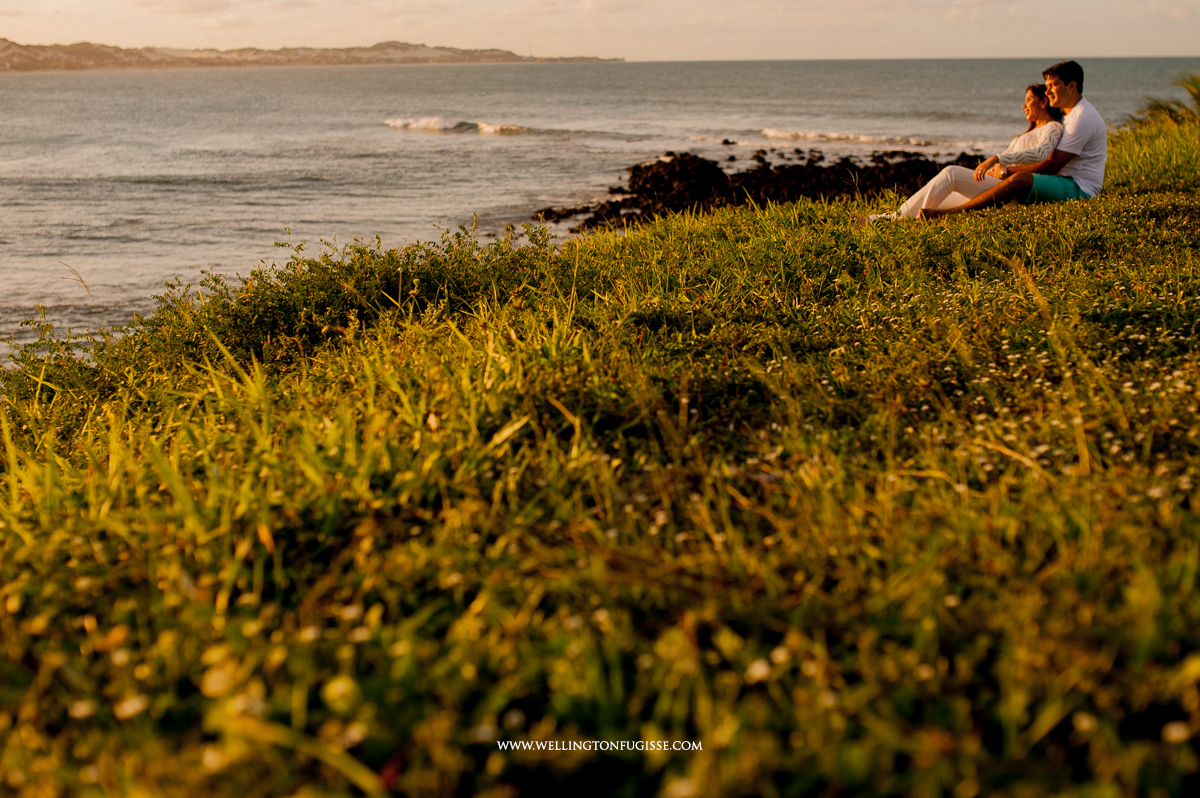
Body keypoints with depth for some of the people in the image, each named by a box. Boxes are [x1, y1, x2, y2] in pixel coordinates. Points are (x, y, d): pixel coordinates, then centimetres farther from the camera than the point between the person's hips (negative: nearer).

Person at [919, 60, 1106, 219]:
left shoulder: (1083, 118, -15)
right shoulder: (1069, 112, 20)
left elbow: (1051, 166, -19)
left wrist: (1007, 171, -13)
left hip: (1079, 189, -11)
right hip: (1065, 184, 11)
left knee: (1019, 180, -30)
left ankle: (950, 213, -35)